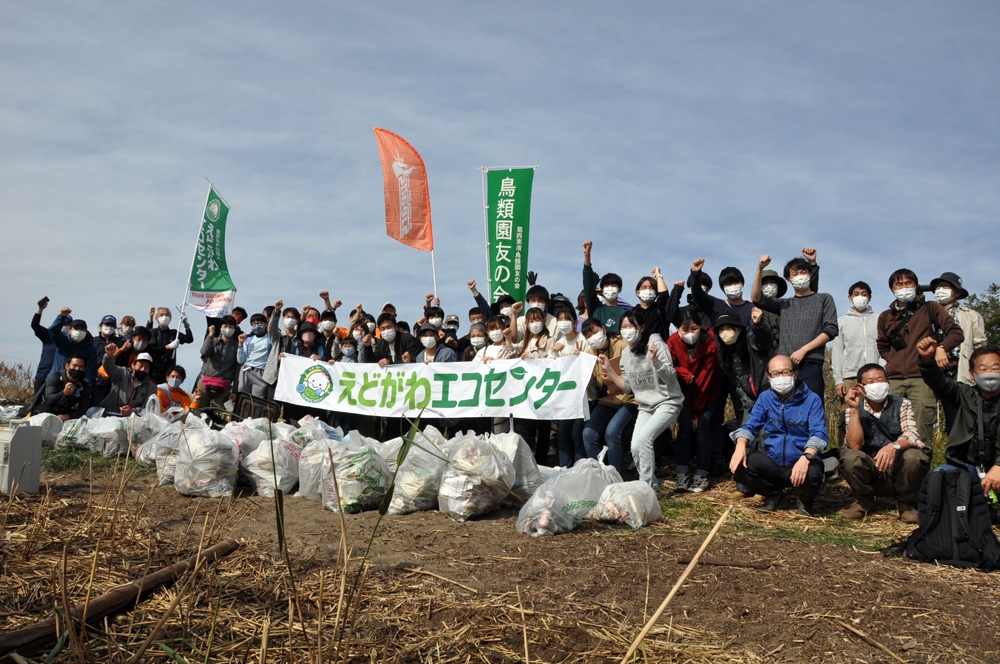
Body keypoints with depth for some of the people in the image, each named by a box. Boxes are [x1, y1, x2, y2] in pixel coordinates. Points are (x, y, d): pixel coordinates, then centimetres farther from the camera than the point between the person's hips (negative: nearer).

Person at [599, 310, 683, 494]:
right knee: (635, 447, -8)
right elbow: (627, 388, 10)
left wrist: (655, 360, -32)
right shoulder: (626, 354, 7)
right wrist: (609, 370, 1)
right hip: (645, 406, 6)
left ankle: (647, 488, -15)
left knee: (643, 438, -25)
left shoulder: (656, 343, -13)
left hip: (667, 402, -6)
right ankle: (652, 487, 12)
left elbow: (670, 378, -16)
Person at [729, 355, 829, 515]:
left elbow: (819, 434, -18)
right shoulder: (765, 398, 6)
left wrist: (806, 457, -38)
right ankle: (773, 494, 10)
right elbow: (750, 426, 3)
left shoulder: (811, 399, -7)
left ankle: (804, 500, 5)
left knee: (812, 474, -37)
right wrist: (740, 446, -21)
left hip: (800, 463, -3)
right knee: (738, 465, -21)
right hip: (772, 462, 3)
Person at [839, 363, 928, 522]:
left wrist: (894, 446, -42)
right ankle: (864, 501, 1)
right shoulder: (853, 410, -2)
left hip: (899, 473, 0)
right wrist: (854, 410, -23)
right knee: (850, 457, -29)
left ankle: (906, 503, -2)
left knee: (913, 456, -31)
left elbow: (912, 435, -20)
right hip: (870, 475, 0)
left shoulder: (902, 404, -2)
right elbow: (855, 445, -18)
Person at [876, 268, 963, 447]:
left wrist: (942, 348, -12)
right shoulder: (885, 317, 20)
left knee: (922, 432, -10)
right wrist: (894, 360, 7)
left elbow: (956, 333, 6)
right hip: (894, 380, 3)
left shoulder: (930, 309, 13)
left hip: (922, 379, -3)